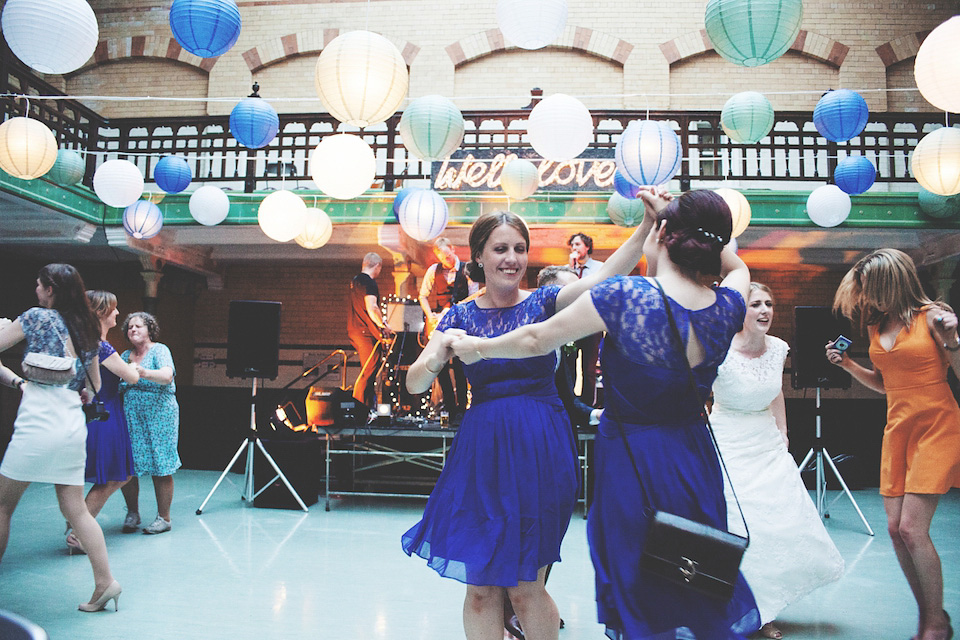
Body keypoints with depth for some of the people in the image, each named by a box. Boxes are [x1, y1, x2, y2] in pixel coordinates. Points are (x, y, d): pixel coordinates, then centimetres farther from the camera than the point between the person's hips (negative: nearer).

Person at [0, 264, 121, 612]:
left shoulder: (36, 316, -1)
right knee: (75, 509, 9)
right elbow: (93, 386, 21)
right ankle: (105, 583, 5)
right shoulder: (87, 329, 15)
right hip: (73, 424, 6)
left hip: (38, 423, -6)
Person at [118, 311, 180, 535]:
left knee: (160, 466, -3)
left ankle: (164, 518, 8)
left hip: (159, 415, -5)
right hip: (130, 416, 5)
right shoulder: (125, 355, 16)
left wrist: (144, 373, -38)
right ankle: (132, 513, 21)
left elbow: (167, 375, -20)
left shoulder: (159, 350, -2)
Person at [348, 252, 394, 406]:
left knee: (367, 371, 16)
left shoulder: (355, 280, 17)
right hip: (365, 332, -10)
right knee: (368, 372, -5)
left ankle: (367, 407, 22)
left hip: (354, 329, 10)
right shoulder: (369, 282, -15)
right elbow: (372, 308, -25)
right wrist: (384, 325, -12)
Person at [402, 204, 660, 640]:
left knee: (524, 588, 5)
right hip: (481, 453, 2)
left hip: (540, 451, -1)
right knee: (480, 586, 8)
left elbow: (606, 277, -15)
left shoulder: (543, 302, 2)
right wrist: (437, 359, -25)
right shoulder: (462, 316, 4)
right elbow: (414, 383, -4)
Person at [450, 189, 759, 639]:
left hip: (631, 459, -4)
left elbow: (536, 340, -12)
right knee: (700, 594, 24)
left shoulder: (626, 296, -22)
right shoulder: (728, 308, -9)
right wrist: (687, 219, 10)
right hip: (695, 457, 4)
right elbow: (737, 266, 17)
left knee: (640, 602, 15)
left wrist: (477, 347, 5)